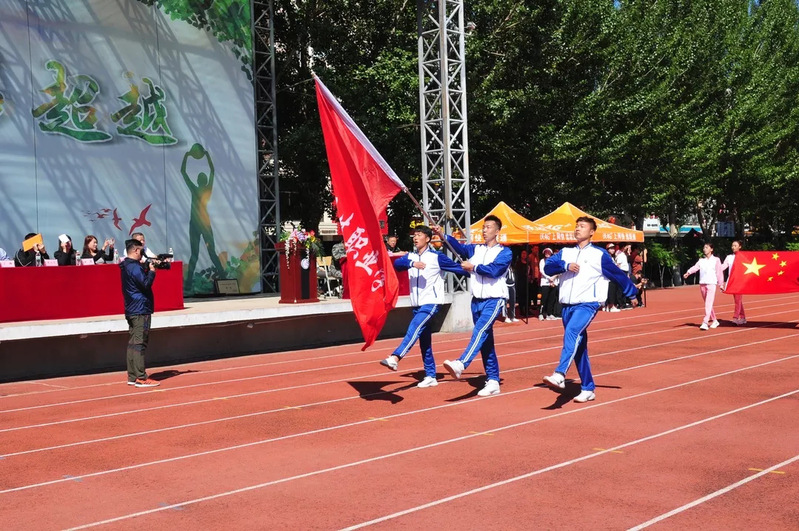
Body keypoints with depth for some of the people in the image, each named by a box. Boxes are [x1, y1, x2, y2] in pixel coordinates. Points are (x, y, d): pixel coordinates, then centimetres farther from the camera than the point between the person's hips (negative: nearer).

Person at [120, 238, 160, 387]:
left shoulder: (127, 266, 16)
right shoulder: (134, 267, -15)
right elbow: (146, 284, -19)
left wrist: (148, 267, 5)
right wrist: (152, 271, -6)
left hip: (131, 310, 10)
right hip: (140, 309, -10)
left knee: (133, 343, 11)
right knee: (139, 343, -10)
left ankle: (132, 377, 15)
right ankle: (141, 378, -9)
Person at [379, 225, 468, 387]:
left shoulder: (437, 257, -4)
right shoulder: (411, 256, 8)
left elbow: (457, 267, 0)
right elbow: (397, 263, -11)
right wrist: (412, 263, -28)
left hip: (431, 303, -6)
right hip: (417, 305, 6)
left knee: (415, 328, -28)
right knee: (424, 342, 10)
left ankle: (395, 358, -41)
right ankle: (430, 376, 17)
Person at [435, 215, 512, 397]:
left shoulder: (504, 252, -1)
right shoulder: (475, 249, 14)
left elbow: (494, 270, -16)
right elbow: (459, 247, -3)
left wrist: (474, 267, -10)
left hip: (494, 300, -6)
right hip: (476, 300, 6)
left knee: (480, 330, -27)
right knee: (486, 343, 8)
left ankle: (460, 364, -45)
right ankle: (493, 382, 13)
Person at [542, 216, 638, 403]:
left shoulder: (599, 254, 2)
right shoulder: (565, 252, 13)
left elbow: (618, 274, 10)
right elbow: (548, 267, 0)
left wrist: (632, 294, 14)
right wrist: (565, 265, -15)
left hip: (588, 304, -5)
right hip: (567, 305, 5)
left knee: (572, 332, -31)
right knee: (579, 347, 9)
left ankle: (560, 375, -44)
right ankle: (588, 389, 18)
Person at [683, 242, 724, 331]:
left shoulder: (716, 260, 3)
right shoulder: (701, 260, 11)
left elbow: (719, 272, 3)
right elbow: (695, 267, -6)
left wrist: (721, 284, 1)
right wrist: (688, 272, -25)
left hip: (711, 284, -5)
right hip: (702, 284, 5)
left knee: (708, 304, -14)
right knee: (707, 304, 11)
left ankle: (705, 322, -20)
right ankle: (714, 321, 25)